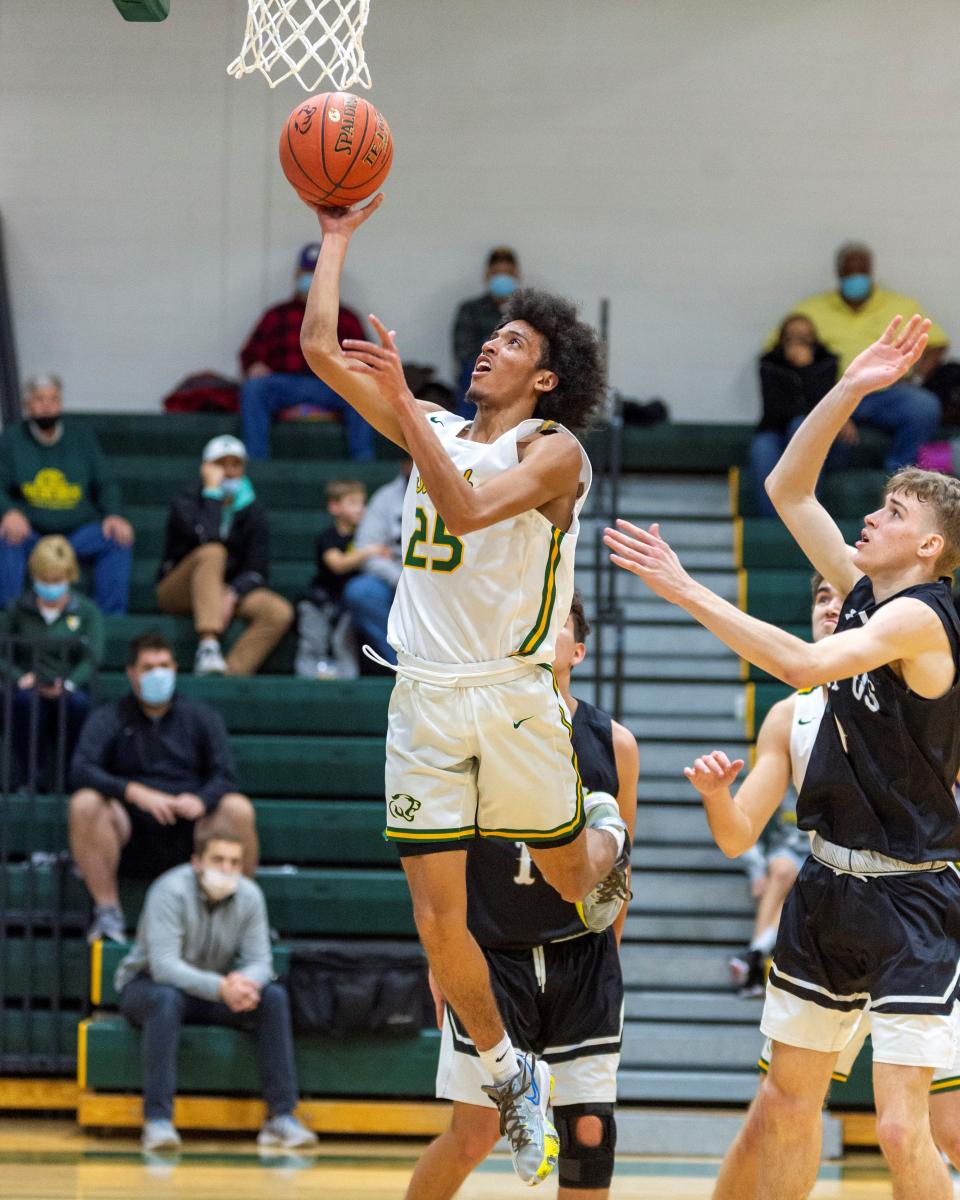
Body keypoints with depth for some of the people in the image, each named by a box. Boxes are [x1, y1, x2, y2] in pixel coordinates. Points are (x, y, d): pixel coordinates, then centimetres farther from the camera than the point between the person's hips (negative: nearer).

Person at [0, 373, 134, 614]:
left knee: (118, 539, -25)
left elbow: (105, 483, 11)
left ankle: (110, 619, -23)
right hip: (31, 532, -2)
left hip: (78, 532, 2)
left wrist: (113, 514, -10)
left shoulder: (81, 434, 11)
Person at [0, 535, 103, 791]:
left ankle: (60, 776, -25)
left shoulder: (86, 611, 11)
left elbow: (93, 657, -2)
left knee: (78, 701, -37)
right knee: (25, 699, -38)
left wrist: (69, 684, -21)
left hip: (68, 693, 0)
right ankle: (32, 777, -29)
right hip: (31, 691, 0)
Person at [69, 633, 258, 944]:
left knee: (239, 809, -27)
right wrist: (135, 793, -24)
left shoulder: (202, 718, 14)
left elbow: (225, 776, 1)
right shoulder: (109, 719, 9)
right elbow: (81, 770, -8)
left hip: (189, 835, 1)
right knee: (84, 803, -29)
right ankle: (107, 913, -22)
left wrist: (201, 800, -24)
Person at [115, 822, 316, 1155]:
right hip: (148, 984, -5)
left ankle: (282, 1117, -20)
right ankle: (158, 1121, -41)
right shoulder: (171, 891, -24)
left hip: (213, 991, 5)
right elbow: (163, 965, -33)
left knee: (274, 997, -20)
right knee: (166, 999, -40)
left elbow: (259, 959, -11)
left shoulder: (249, 896, -8)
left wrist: (246, 983, -38)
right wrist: (220, 987, -47)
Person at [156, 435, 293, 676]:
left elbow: (257, 570, -2)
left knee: (280, 612, -24)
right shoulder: (188, 500, -5)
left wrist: (231, 596, -21)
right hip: (177, 591, -4)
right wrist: (212, 490, -17)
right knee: (212, 553, -35)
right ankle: (207, 648, -47)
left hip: (233, 591, 4)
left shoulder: (251, 510, 6)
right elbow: (208, 537, -27)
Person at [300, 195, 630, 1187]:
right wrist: (337, 238, 10)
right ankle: (510, 1074, 17)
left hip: (512, 696, -4)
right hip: (425, 699, 4)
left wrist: (398, 400, -27)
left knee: (570, 878, 11)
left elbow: (466, 507, -24)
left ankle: (608, 839, 49)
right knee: (437, 917, -1)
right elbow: (320, 348, 9)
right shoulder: (435, 429, 11)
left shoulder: (553, 451, -6)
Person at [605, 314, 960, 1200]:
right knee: (786, 1105, 14)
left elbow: (804, 665, -31)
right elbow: (788, 490, 15)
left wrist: (689, 593, -29)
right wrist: (850, 392, 5)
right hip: (829, 886, 9)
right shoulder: (865, 594, 8)